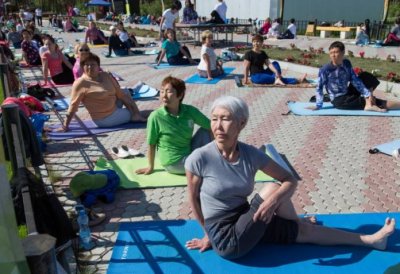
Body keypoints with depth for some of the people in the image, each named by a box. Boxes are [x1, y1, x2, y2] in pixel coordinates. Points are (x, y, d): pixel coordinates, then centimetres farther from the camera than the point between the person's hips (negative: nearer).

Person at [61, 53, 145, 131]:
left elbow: (121, 94, 3)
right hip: (105, 119, -7)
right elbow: (73, 105, -17)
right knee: (132, 112, 0)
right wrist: (65, 125, -17)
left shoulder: (106, 75, 0)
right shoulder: (80, 83, -19)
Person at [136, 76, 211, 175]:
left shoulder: (190, 111, -12)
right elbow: (151, 145, -12)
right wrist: (151, 167, -2)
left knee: (204, 132, -12)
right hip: (174, 162, -4)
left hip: (189, 154, 4)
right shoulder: (156, 117, -22)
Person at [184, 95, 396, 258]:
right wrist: (209, 233, 6)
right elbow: (193, 199, -7)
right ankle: (294, 223, 14)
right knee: (270, 188, -17)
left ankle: (369, 240, 26)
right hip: (227, 241, -4)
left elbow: (290, 181, -5)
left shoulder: (251, 154, -9)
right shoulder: (199, 158, -21)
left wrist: (274, 200, -27)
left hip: (245, 223, 4)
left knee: (304, 230, 4)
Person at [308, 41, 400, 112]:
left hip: (348, 95, 7)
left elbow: (355, 80, -1)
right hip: (339, 100, -7)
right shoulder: (325, 70, -17)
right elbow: (319, 88, -14)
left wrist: (368, 94, -10)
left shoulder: (347, 64, 1)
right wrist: (318, 105, -19)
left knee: (366, 77, 2)